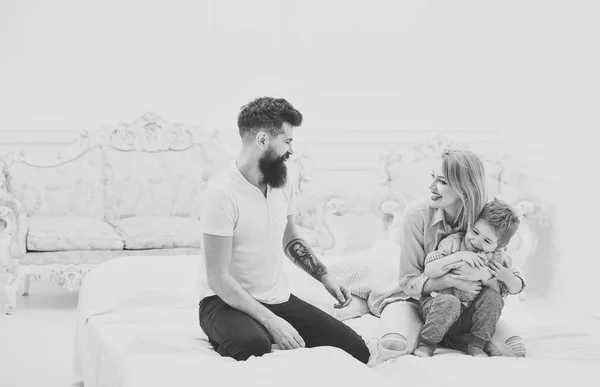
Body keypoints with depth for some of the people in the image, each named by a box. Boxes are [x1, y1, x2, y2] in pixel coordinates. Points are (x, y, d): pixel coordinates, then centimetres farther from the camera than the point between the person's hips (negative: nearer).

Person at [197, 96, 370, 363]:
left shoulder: (282, 185, 5)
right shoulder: (222, 194, -19)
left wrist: (325, 277, 10)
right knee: (255, 346, -41)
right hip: (228, 302, -7)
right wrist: (271, 321, -26)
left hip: (279, 298, 7)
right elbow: (218, 278, -20)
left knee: (356, 349, -8)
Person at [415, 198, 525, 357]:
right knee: (449, 302, -35)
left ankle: (476, 344, -11)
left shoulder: (499, 259, -2)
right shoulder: (453, 243, -9)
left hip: (470, 317, 3)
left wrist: (507, 277, -19)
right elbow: (429, 271, -20)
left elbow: (516, 289, 5)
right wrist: (459, 256, -28)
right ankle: (426, 343, -17)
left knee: (492, 297, -22)